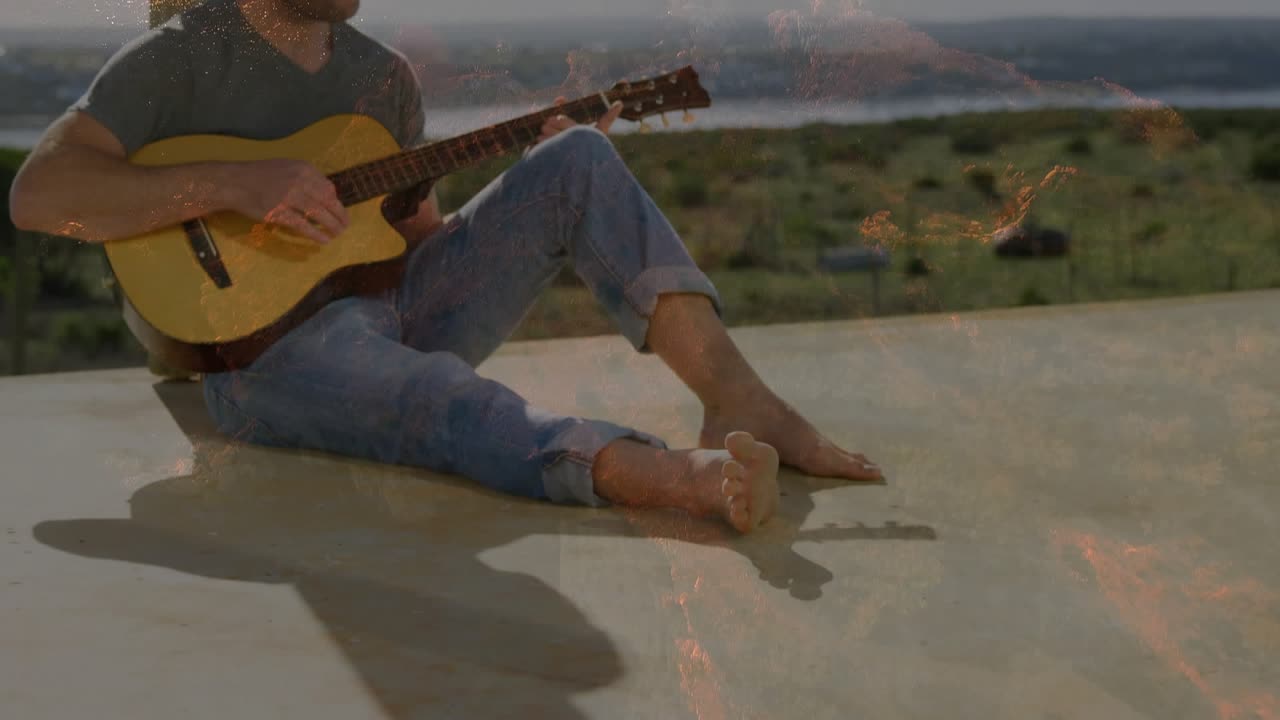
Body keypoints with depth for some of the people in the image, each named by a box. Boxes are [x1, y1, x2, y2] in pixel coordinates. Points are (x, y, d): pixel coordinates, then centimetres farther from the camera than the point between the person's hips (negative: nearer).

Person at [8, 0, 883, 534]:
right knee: (439, 400, -39)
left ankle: (738, 399, -23)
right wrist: (234, 184, -27)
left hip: (401, 312, 6)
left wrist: (547, 190, 2)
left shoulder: (385, 76, 15)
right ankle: (696, 477, -62)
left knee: (580, 162, -8)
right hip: (266, 345, -6)